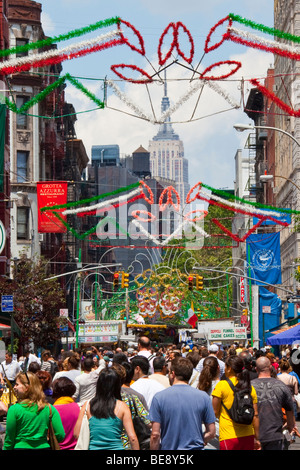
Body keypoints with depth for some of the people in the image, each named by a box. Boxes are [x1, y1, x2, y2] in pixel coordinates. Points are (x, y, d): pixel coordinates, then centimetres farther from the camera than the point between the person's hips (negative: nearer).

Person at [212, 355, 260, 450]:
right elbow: (255, 415, 7)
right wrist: (256, 438, 14)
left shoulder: (221, 385, -6)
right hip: (248, 436, 5)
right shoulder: (250, 387, 7)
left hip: (228, 437, -5)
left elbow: (215, 412, -5)